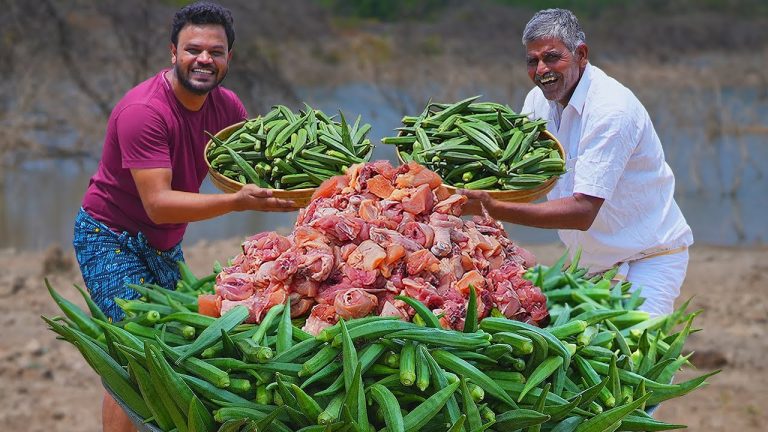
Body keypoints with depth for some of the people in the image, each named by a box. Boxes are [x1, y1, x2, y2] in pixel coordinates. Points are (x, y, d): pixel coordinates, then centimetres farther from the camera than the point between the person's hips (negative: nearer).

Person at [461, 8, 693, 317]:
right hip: (592, 263, 7)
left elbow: (582, 212, -31)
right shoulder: (538, 100, 1)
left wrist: (494, 209, -38)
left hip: (647, 259, -7)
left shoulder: (612, 109, -24)